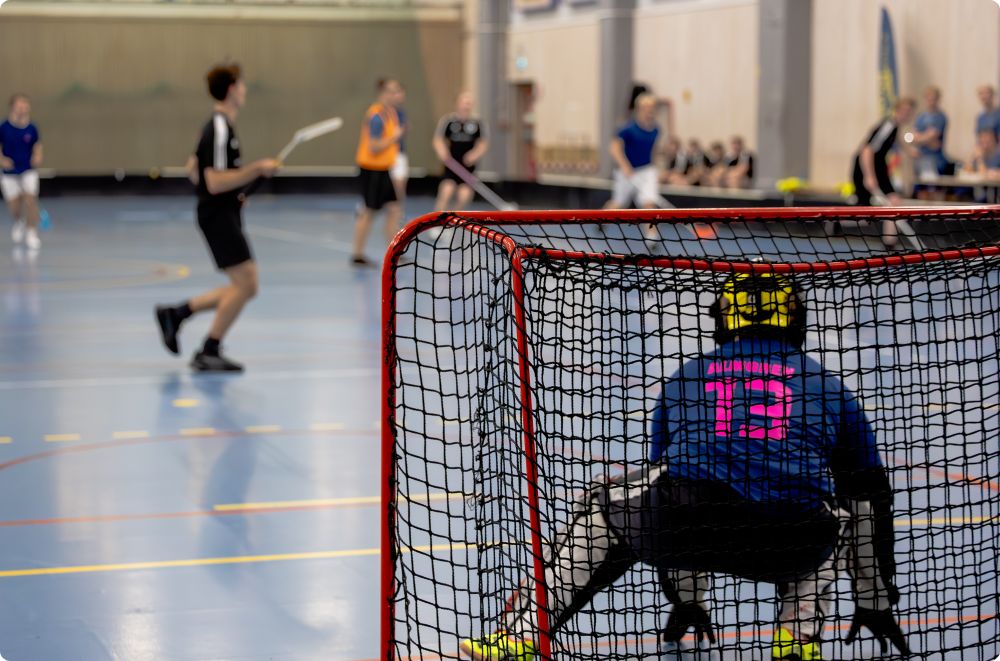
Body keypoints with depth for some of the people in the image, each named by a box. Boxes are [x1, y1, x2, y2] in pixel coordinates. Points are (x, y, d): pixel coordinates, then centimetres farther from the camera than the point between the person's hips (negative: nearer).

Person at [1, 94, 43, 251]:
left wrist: (37, 157, -12)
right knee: (14, 206, 5)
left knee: (30, 199, -13)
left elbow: (37, 145, 7)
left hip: (29, 171, 0)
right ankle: (18, 222, 41)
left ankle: (31, 233, 3)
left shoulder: (32, 129, -9)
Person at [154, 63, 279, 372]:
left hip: (224, 214, 10)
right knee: (244, 283, -11)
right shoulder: (220, 129, -17)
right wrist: (257, 168, -22)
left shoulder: (218, 126, 15)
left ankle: (175, 313, 14)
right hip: (218, 215, -10)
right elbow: (215, 183, -24)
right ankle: (209, 353, -4)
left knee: (245, 287, 10)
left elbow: (195, 170, 23)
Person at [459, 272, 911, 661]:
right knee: (843, 519, 36)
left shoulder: (685, 377, 29)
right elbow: (871, 498, 30)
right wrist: (875, 604, 43)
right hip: (792, 548, 0)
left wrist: (684, 599, 49)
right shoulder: (829, 389, 25)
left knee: (603, 509, 30)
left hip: (693, 521, 0)